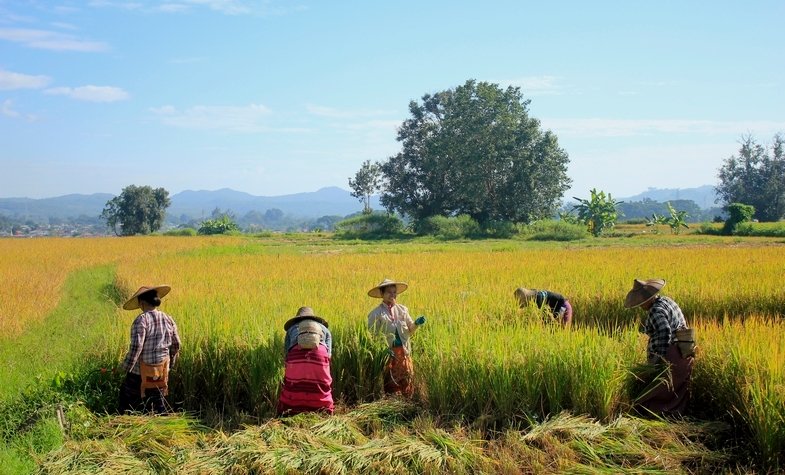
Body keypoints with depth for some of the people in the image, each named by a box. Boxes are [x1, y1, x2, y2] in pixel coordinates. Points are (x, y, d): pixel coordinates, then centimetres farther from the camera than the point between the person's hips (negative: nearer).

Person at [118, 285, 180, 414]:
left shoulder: (142, 320, -15)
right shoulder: (168, 319, 4)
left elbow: (136, 346, -20)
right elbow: (176, 345, 10)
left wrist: (126, 367, -9)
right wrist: (170, 364, 23)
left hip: (143, 370, -5)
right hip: (162, 369, 5)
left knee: (127, 395, 12)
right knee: (158, 399, 13)